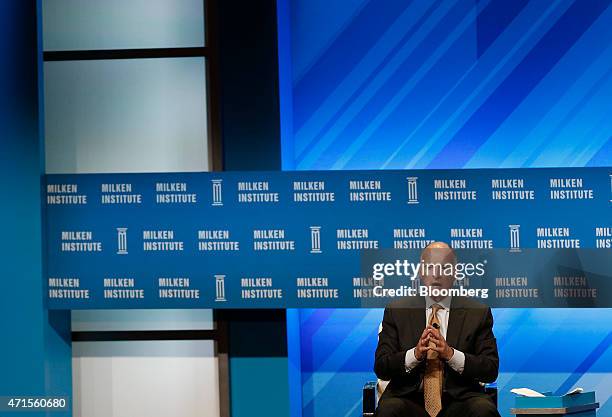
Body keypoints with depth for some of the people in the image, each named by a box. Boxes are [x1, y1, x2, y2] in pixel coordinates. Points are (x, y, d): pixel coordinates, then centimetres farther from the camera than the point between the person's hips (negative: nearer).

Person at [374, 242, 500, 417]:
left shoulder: (478, 312, 9)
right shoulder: (396, 311, 9)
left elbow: (491, 370, 1)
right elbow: (381, 368, 2)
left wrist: (451, 355, -16)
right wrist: (415, 354, -17)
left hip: (459, 400, 0)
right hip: (409, 398, 0)